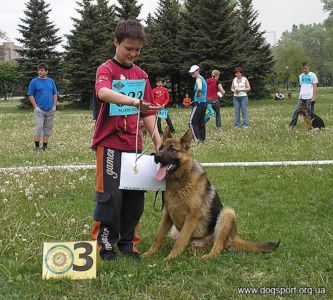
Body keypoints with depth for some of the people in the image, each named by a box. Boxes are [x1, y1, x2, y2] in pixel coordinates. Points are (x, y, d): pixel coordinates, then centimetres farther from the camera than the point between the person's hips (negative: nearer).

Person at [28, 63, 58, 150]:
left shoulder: (51, 81, 10)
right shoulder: (34, 81, -1)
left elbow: (55, 94, 15)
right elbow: (30, 95, -1)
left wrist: (54, 105, 5)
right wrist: (35, 107, -8)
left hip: (50, 110, 4)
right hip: (39, 110, -4)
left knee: (48, 129, 7)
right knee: (38, 128, -7)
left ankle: (45, 146, 15)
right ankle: (37, 146, -2)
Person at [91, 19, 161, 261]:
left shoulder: (141, 75, 12)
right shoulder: (106, 69, -6)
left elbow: (148, 112, 13)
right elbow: (103, 92, -30)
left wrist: (158, 141, 5)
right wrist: (134, 102, -44)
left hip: (134, 143, 6)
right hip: (110, 142, -5)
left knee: (135, 196, 7)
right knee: (110, 195, -4)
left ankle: (128, 241, 20)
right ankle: (104, 243, 9)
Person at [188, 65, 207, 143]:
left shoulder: (198, 79, -13)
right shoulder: (202, 79, 17)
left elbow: (199, 88, -35)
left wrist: (198, 94, -19)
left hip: (199, 103, -10)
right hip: (204, 103, 10)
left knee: (192, 121, -9)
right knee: (201, 122, 13)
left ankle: (196, 139, -15)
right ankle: (202, 139, 17)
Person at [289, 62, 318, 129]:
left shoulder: (313, 75, -1)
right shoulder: (301, 76, 14)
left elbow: (315, 87, -3)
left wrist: (314, 97, -10)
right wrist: (300, 95, 14)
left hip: (309, 98, -5)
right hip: (302, 98, 5)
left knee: (310, 113, 0)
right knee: (296, 111, -2)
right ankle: (292, 125, 3)